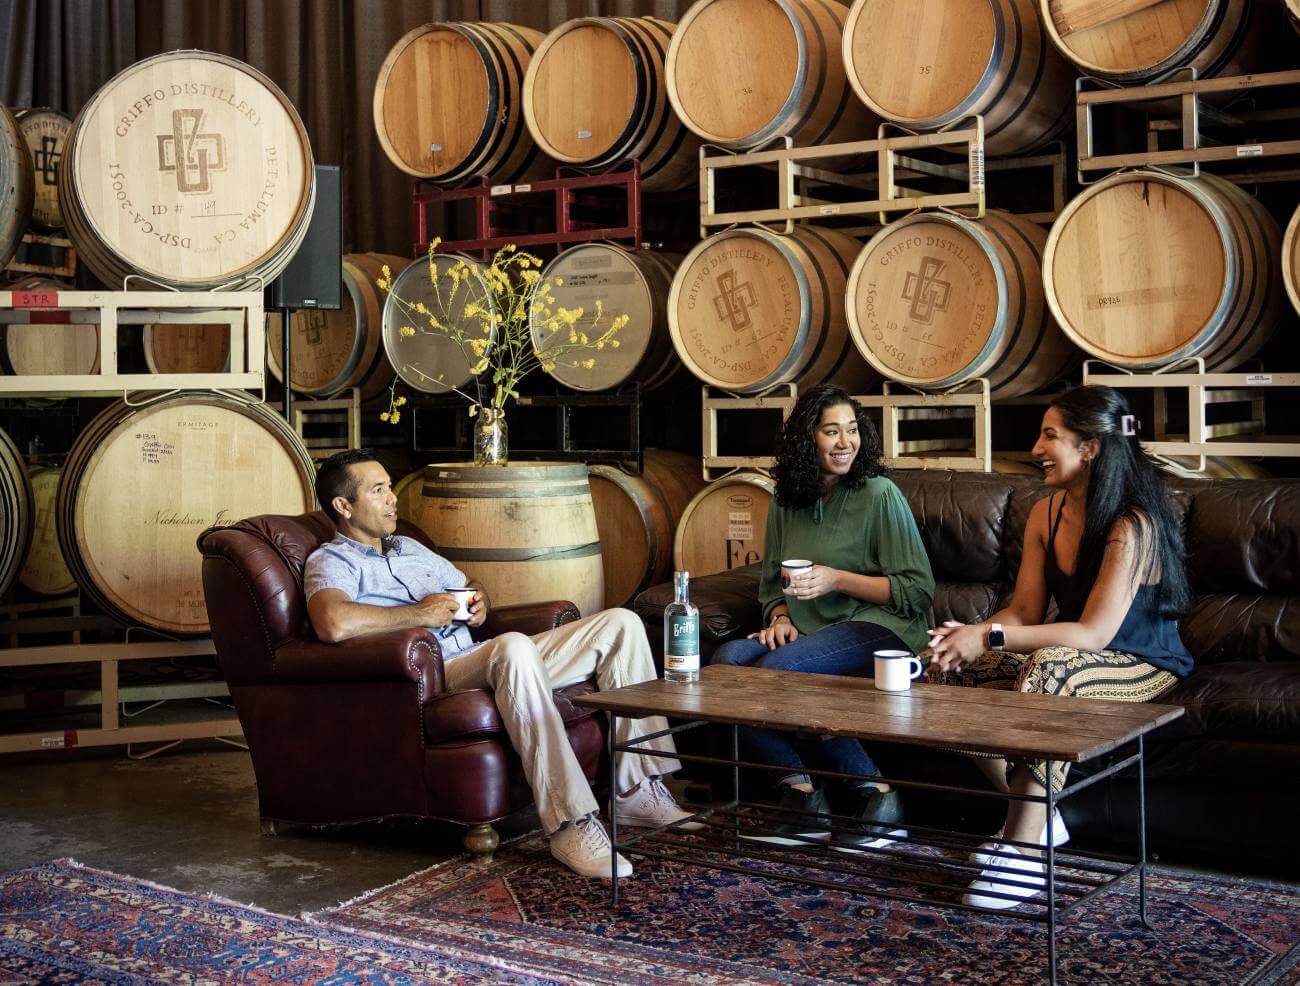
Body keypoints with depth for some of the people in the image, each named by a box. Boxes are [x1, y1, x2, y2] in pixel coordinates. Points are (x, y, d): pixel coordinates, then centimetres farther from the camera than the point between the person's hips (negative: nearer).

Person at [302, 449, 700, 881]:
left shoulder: (409, 547, 28)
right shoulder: (331, 562, 0)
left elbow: (468, 584, 39)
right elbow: (334, 623, -24)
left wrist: (480, 602, 13)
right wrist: (421, 613, -13)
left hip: (486, 661, 9)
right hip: (435, 677, -9)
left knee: (620, 623, -2)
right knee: (514, 647, -42)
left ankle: (639, 789, -5)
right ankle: (569, 823, -42)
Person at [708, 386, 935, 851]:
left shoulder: (880, 494, -3)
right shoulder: (786, 501, 14)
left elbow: (918, 591, -6)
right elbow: (772, 583, 22)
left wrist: (838, 579, -16)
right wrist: (780, 617, -1)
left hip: (878, 628, -6)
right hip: (807, 633, 6)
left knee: (777, 669, -32)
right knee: (726, 659, -23)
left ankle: (876, 794, -21)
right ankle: (801, 794, -18)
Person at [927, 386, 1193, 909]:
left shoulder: (1132, 526, -23)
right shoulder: (1046, 514, 2)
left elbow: (1094, 632, -29)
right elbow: (1025, 611, 0)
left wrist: (990, 636, -32)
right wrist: (969, 635, -21)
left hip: (1141, 667, -8)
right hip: (1069, 655, 8)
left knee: (1051, 666, -39)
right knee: (949, 669, -13)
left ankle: (1024, 849, -32)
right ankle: (1031, 812, 0)